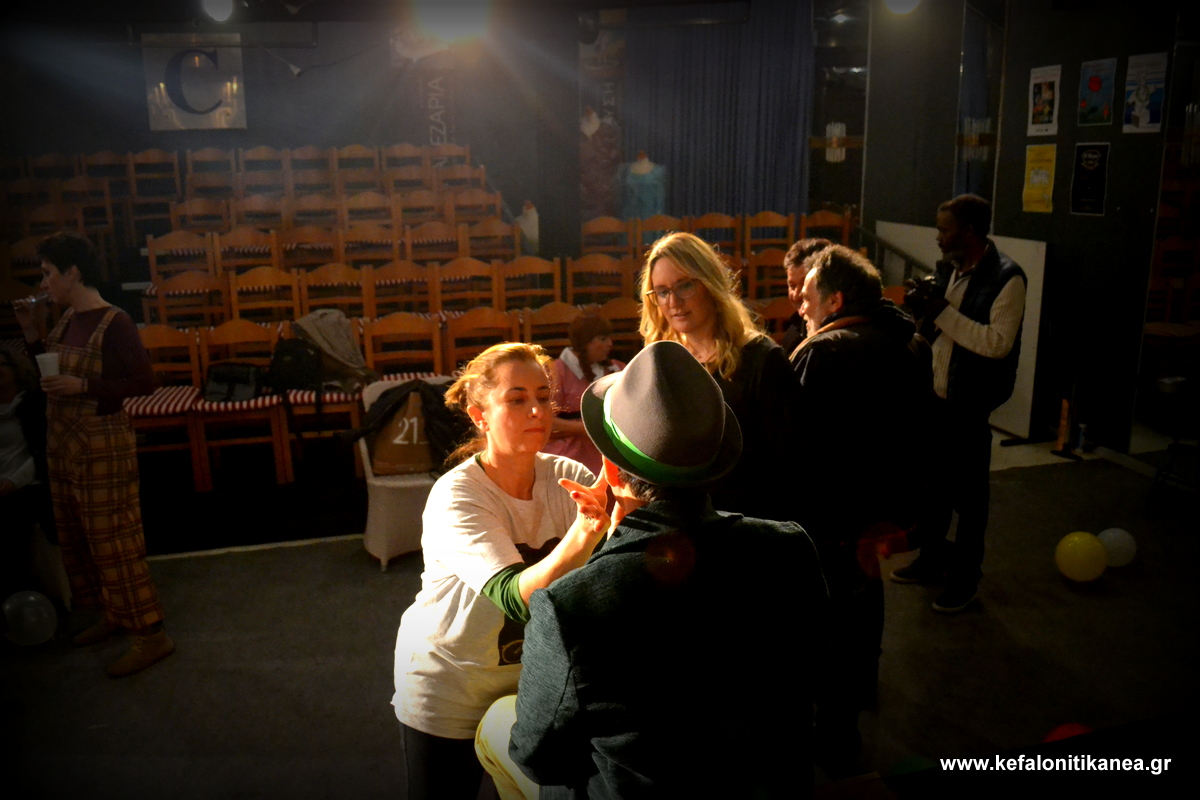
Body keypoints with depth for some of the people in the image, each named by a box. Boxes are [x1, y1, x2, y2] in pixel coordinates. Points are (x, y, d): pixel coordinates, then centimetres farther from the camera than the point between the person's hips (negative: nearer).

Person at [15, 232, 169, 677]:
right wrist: (33, 335, 6)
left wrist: (82, 386, -25)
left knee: (114, 540, -5)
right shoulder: (67, 318, 8)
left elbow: (143, 382, -19)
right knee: (76, 537, 17)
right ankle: (113, 614, 33)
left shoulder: (114, 323, -17)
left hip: (102, 445, -9)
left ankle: (151, 636, 4)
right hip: (62, 442, 9)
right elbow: (49, 371, 19)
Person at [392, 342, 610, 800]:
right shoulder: (455, 497, -24)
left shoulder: (568, 478, -13)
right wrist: (582, 535, -53)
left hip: (531, 673, 3)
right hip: (448, 687, -3)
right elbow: (518, 598, -36)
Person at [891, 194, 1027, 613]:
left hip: (971, 404, -7)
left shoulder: (1006, 278, -16)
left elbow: (998, 343, -24)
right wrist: (923, 309, -4)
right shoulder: (949, 268, 6)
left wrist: (944, 314, -25)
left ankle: (965, 577, 23)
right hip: (935, 394, 7)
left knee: (967, 492, 7)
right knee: (932, 483, 19)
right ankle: (931, 559, 37)